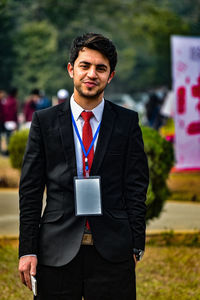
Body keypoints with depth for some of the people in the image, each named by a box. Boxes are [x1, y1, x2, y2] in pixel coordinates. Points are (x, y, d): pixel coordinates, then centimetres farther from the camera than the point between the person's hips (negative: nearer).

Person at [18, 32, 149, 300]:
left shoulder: (127, 122, 6)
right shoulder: (44, 121, 5)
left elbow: (136, 187, 5)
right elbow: (30, 190, 4)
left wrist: (135, 247, -1)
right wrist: (27, 250, -2)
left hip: (113, 252, 0)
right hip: (57, 252, 0)